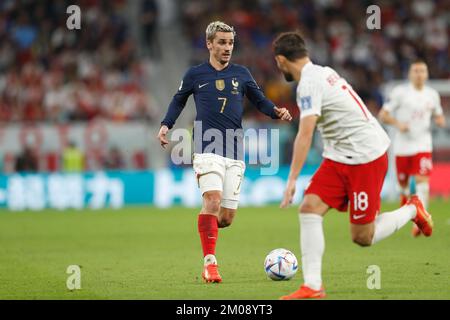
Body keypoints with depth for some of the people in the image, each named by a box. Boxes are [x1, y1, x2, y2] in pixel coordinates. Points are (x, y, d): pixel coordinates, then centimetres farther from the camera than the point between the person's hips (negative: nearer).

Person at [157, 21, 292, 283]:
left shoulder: (241, 73, 11)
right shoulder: (195, 75, 7)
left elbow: (259, 100, 15)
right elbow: (179, 101, 20)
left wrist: (276, 112, -4)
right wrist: (166, 125, 6)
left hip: (235, 153, 3)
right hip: (208, 149, -3)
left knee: (227, 217, 0)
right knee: (213, 200, -24)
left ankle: (207, 227, 36)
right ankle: (210, 263, -18)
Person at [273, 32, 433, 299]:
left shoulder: (309, 84, -19)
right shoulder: (324, 72, 10)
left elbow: (305, 134, -26)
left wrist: (292, 180, -27)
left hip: (365, 157, -10)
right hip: (340, 157, 10)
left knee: (362, 238, -3)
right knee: (310, 208, -6)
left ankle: (412, 211, 21)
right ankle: (313, 287, -11)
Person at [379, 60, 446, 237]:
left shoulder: (432, 94, 7)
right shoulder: (400, 92, -3)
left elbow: (439, 117, 21)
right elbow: (383, 114, -3)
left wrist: (440, 120, -3)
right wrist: (397, 123, -20)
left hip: (423, 144, 1)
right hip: (402, 145, -1)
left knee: (422, 180, -16)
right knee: (403, 183, 9)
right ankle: (404, 196, 45)